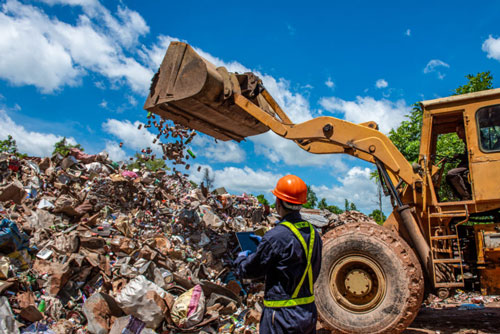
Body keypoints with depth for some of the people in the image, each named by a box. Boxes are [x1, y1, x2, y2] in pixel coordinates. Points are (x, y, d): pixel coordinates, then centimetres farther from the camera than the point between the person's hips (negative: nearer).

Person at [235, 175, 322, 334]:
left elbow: (249, 271, -10)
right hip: (309, 313, 7)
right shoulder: (313, 233, 0)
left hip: (283, 317, -7)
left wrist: (241, 258, 15)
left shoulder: (275, 237, -22)